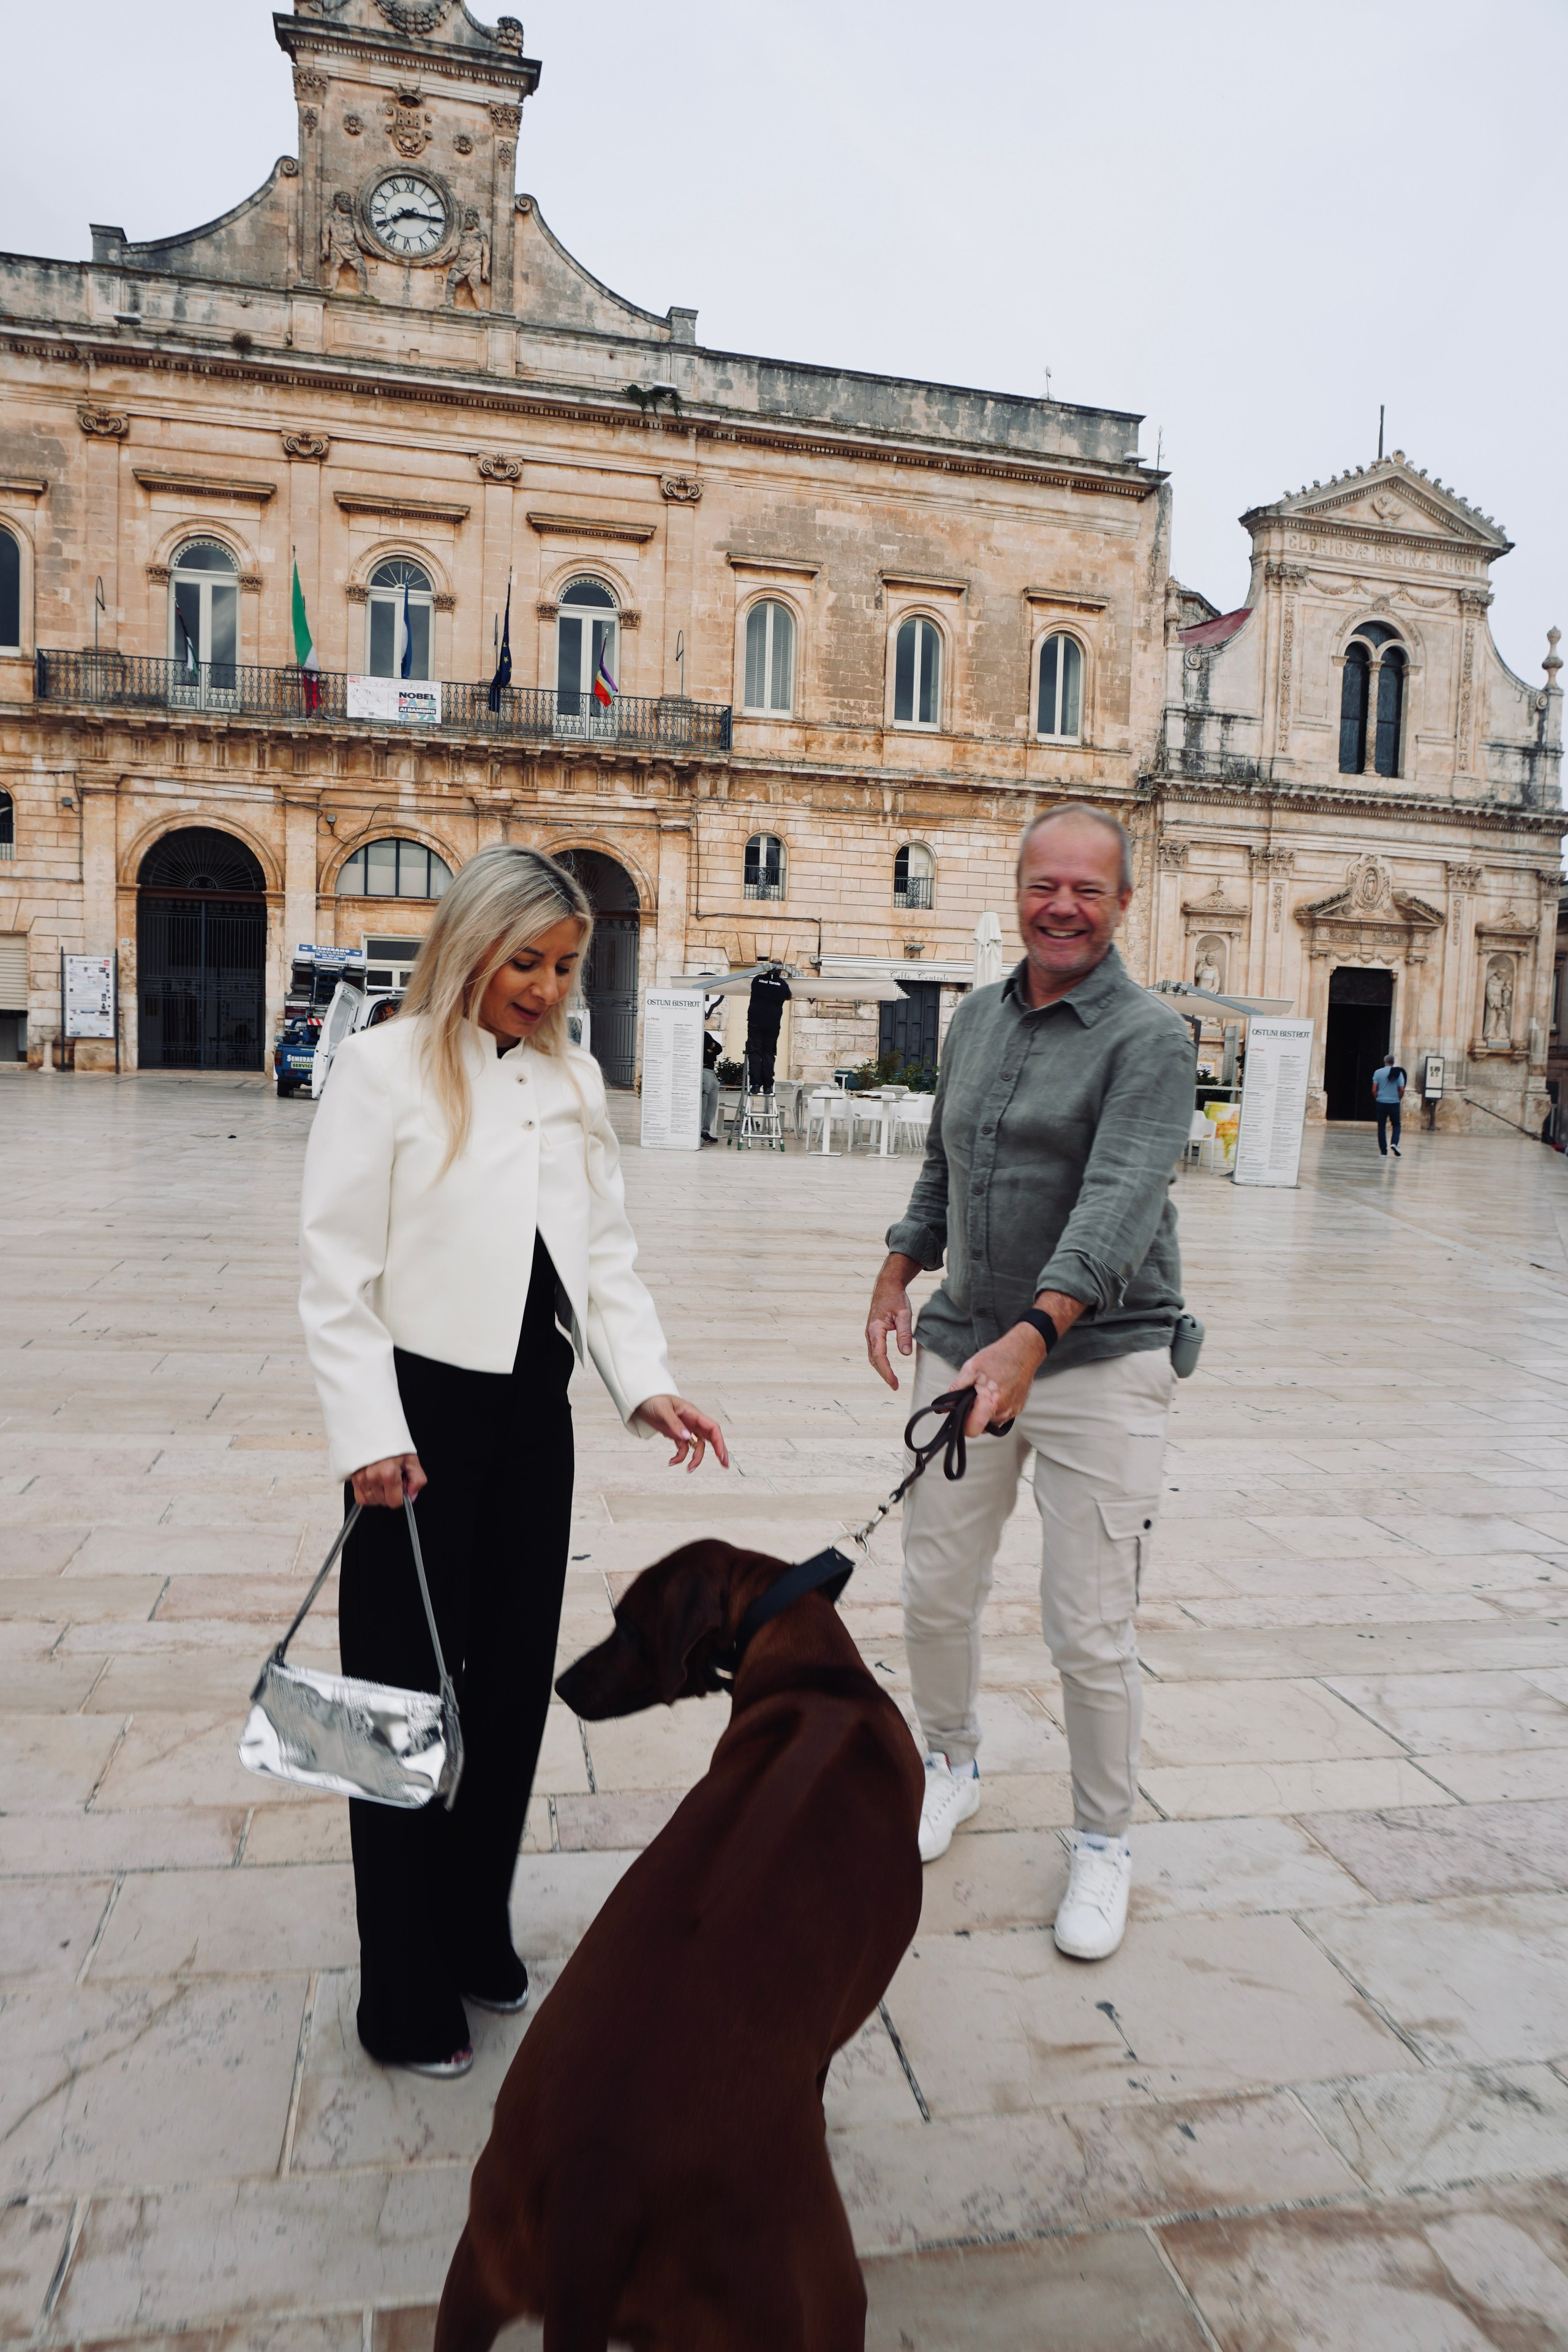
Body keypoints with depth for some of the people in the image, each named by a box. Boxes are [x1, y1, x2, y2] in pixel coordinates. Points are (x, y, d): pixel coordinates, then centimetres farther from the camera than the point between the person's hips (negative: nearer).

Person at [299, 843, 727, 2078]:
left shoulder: (573, 1078, 8)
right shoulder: (384, 1067, -7)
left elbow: (606, 1251, 9)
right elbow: (339, 1270, -9)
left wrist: (647, 1380, -3)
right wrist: (371, 1433, -14)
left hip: (534, 1408, 5)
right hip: (424, 1409, -5)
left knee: (514, 1682, 14)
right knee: (412, 1697, 5)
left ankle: (478, 1937, 34)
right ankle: (407, 1999, 21)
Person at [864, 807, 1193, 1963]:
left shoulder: (1151, 1036, -12)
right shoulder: (976, 1018, 9)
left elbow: (1120, 1199, -25)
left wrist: (1035, 1333, -37)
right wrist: (900, 1270, 15)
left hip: (1101, 1359, -5)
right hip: (963, 1344, 6)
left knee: (1092, 1632, 1)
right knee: (936, 1594, 14)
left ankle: (1104, 1842, 25)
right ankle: (953, 1761, 42)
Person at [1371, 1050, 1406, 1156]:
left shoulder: (1378, 1072, -2)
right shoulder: (1398, 1073, -1)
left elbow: (1374, 1089, -6)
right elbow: (1402, 1090, -5)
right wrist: (1399, 1099, 12)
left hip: (1381, 1103, 0)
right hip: (1394, 1103, 0)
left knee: (1382, 1127, 6)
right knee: (1396, 1125, 15)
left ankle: (1384, 1151, 4)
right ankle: (1395, 1143, -10)